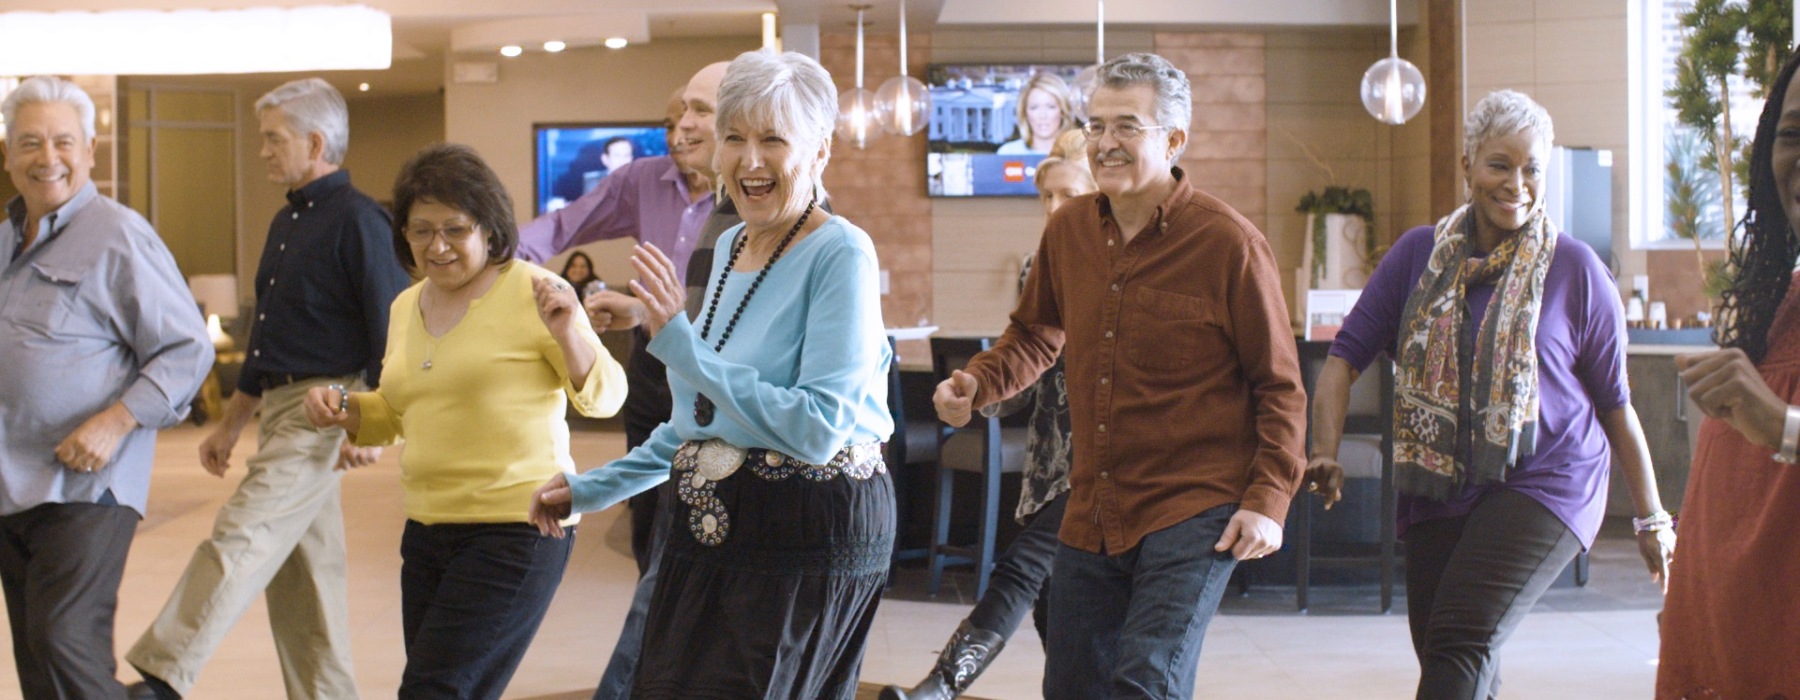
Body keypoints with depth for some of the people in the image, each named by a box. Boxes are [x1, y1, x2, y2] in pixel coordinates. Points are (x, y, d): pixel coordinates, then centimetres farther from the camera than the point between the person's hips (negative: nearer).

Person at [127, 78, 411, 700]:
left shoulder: (357, 221, -11)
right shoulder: (287, 222, 18)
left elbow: (390, 334, -15)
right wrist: (231, 424, 24)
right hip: (281, 409, 10)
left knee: (241, 539, -17)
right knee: (300, 565, 10)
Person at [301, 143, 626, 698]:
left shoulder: (529, 293, -8)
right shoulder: (407, 307, 12)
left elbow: (605, 398, -10)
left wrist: (567, 334, -27)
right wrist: (343, 409, 4)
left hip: (516, 531, -7)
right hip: (427, 529, 7)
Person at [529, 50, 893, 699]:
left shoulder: (840, 254, -14)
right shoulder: (730, 246, 12)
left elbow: (817, 431, -23)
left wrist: (683, 347, -22)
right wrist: (594, 488, 21)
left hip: (808, 539, -8)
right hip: (715, 534, 8)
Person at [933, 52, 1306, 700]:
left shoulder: (1228, 243, -9)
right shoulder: (1069, 231, 5)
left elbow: (1280, 387, -4)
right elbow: (1035, 336, 21)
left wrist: (1268, 500, -12)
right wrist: (976, 383, 2)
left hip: (1194, 511, -6)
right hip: (1092, 516, 6)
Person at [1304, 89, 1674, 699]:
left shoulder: (1575, 269, -2)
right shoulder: (1420, 253, 4)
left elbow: (1615, 403, 3)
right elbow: (1347, 354, 4)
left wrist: (1652, 518, 7)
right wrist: (1326, 452, -11)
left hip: (1545, 484, -4)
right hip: (1436, 492, 4)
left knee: (1462, 643, -20)